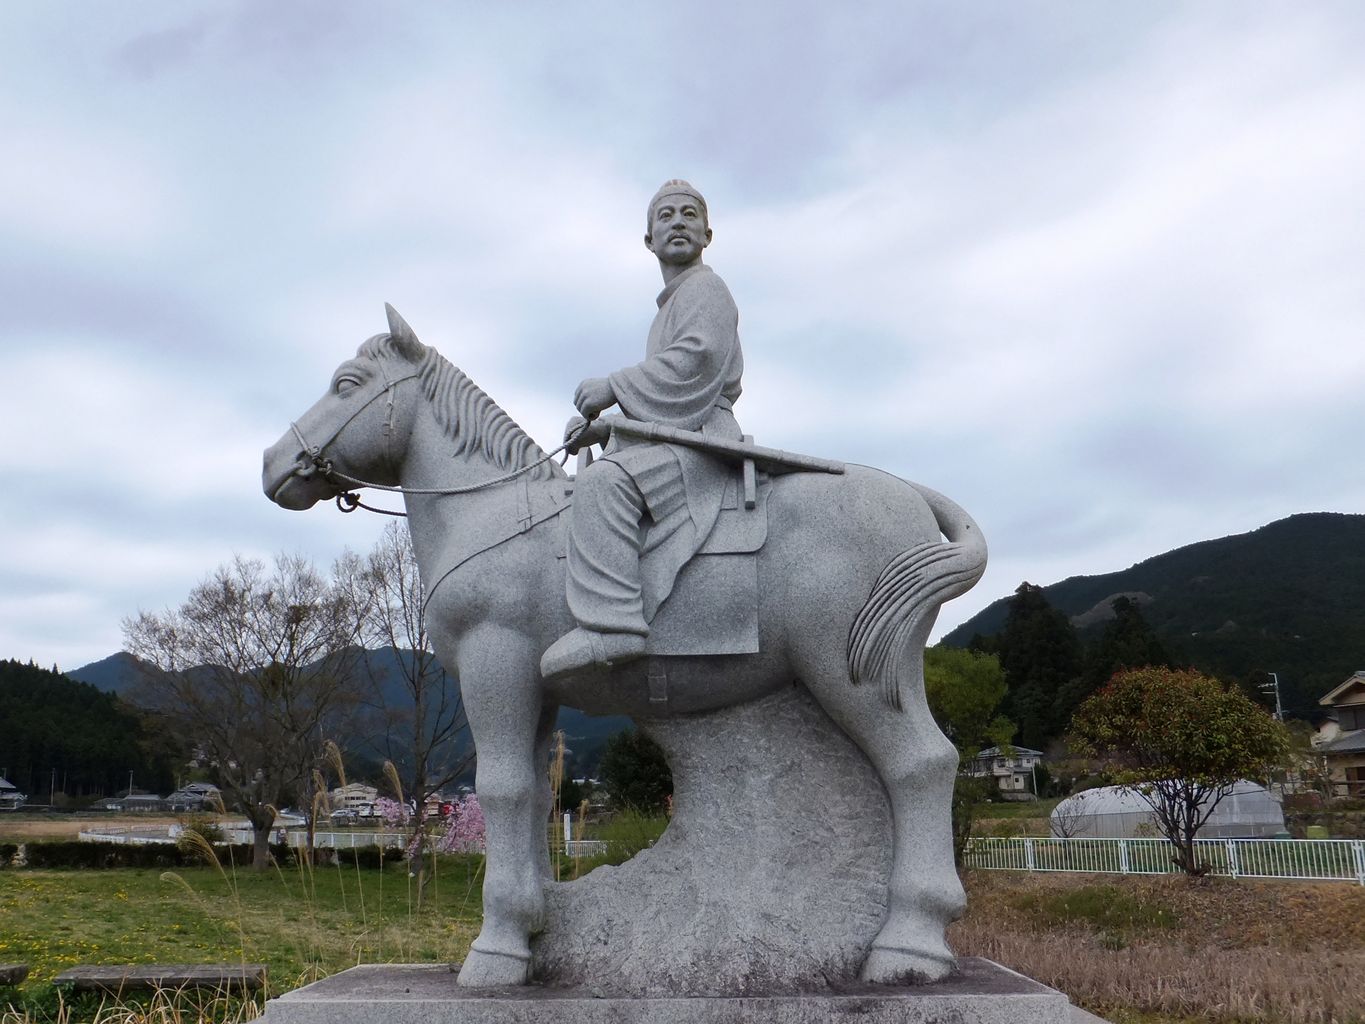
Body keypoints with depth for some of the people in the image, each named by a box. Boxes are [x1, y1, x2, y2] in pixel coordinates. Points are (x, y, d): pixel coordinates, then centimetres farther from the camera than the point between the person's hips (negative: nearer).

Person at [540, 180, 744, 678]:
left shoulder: (704, 288, 2)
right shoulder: (670, 308, 31)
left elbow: (696, 357, -17)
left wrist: (613, 386, -13)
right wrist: (601, 427, 13)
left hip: (700, 441, -11)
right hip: (671, 446, 11)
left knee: (604, 480, -33)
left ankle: (611, 622, -42)